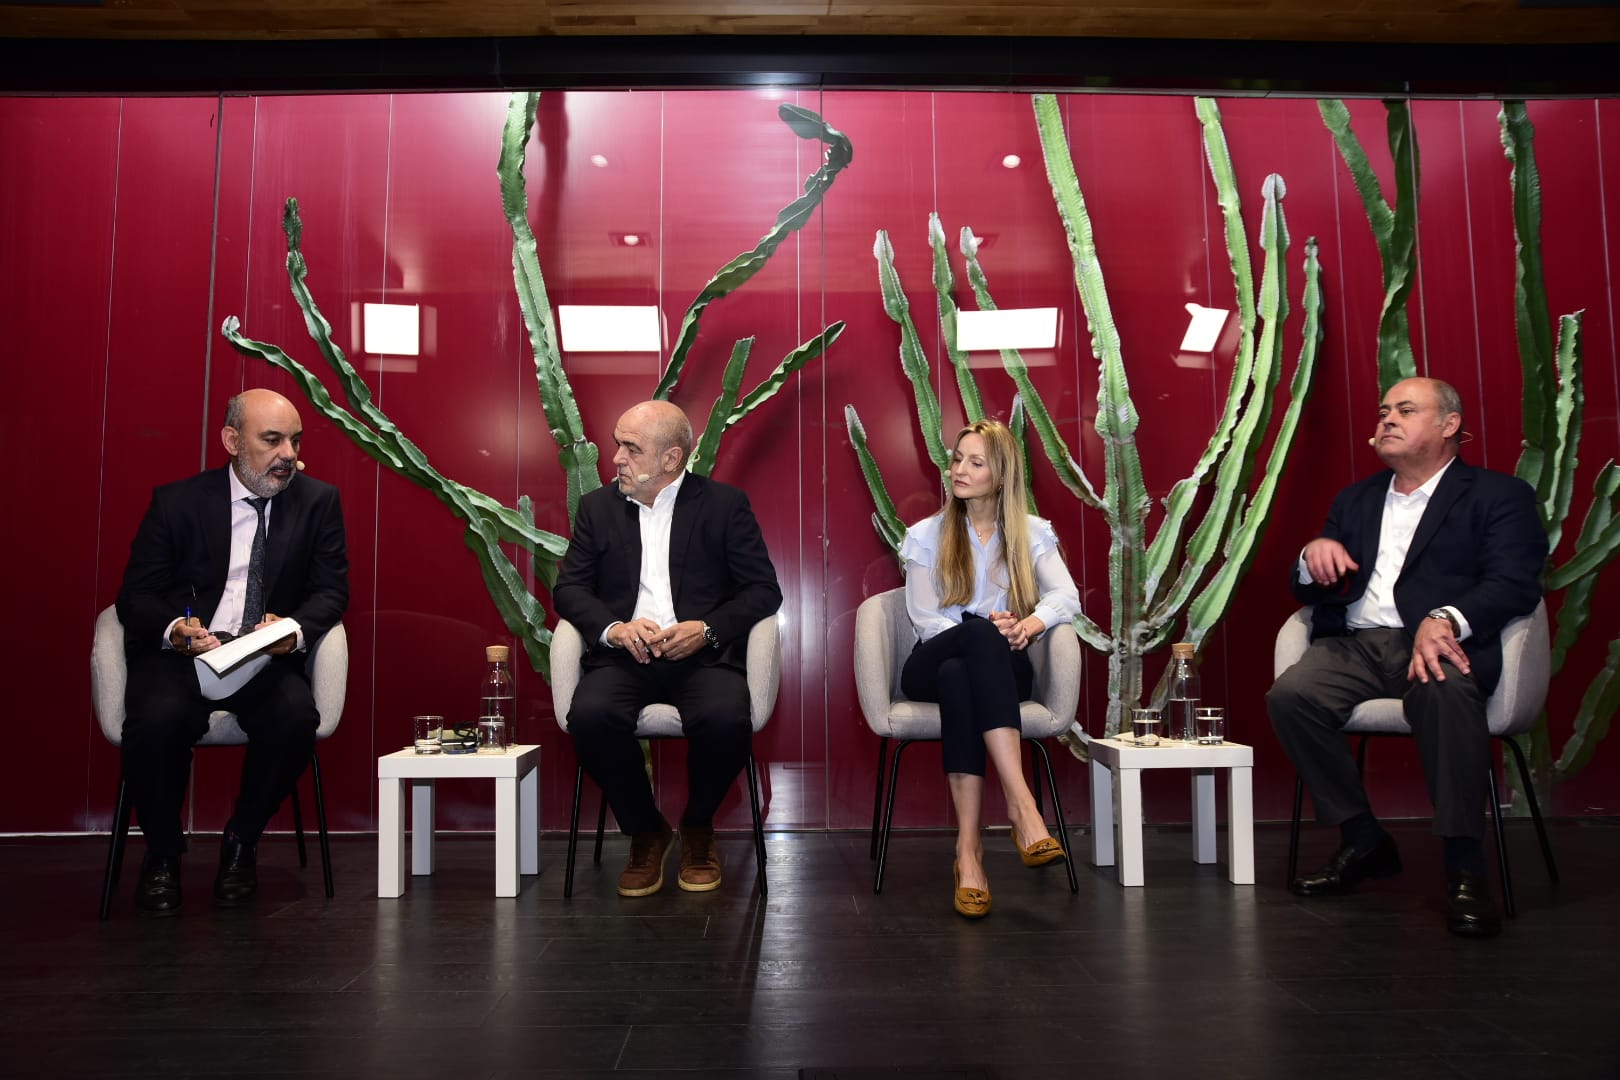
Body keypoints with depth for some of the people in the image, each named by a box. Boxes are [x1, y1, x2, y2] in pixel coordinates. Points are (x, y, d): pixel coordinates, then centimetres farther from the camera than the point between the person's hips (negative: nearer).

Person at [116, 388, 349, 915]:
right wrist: (173, 628, -22)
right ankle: (162, 853, -1)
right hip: (177, 655, 0)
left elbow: (331, 590, 3)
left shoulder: (318, 501, 5)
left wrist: (294, 629, -20)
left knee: (297, 715, -31)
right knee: (155, 720, -32)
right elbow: (135, 595, 2)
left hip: (266, 660, 1)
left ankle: (239, 843, -2)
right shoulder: (176, 501, 2)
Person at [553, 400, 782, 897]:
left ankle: (697, 828, 2)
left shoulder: (725, 504, 7)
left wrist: (706, 629, -14)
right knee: (590, 716, -30)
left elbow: (764, 589, 3)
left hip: (702, 655, -2)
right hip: (625, 656, 2)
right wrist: (613, 628, -11)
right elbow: (569, 587, 9)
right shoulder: (597, 507, 15)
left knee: (726, 720, -32)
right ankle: (645, 832, -2)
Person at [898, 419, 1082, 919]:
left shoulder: (1032, 533, 11)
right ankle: (1022, 805, -47)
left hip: (1000, 668, 1)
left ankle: (968, 848, -44)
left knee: (960, 675, -38)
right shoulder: (926, 535, 10)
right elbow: (925, 620, -1)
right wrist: (987, 628, -19)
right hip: (933, 668, 0)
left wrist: (1032, 622, -28)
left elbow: (1066, 596, -5)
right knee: (978, 635, -37)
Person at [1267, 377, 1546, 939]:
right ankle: (1363, 842, -9)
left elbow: (1515, 583, -7)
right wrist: (1313, 555, -4)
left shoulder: (1499, 496, 10)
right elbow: (1309, 592, 21)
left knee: (1444, 689, -39)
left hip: (1439, 641, -4)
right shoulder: (1355, 500, 25)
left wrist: (1445, 620, -27)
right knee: (1289, 694, -26)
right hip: (1356, 644, 4)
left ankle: (1464, 866, -25)